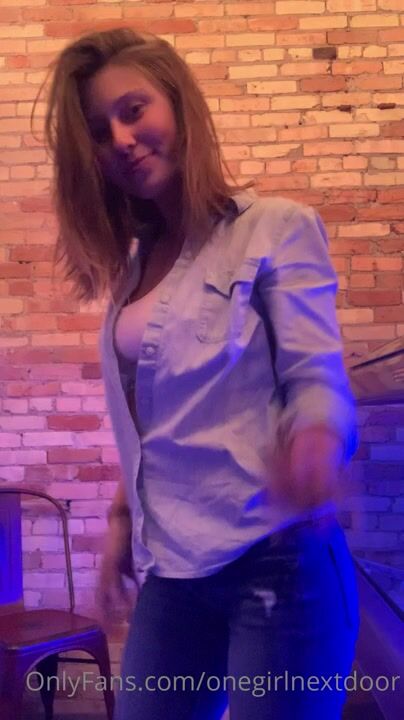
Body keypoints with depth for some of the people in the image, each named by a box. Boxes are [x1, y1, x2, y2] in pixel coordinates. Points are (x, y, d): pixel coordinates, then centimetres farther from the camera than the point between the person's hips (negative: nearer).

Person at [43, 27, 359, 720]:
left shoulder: (278, 228, -5)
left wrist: (315, 444, -33)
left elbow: (316, 376, -12)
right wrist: (121, 519, 14)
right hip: (170, 570, 6)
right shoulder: (133, 260, 14)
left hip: (276, 560, -6)